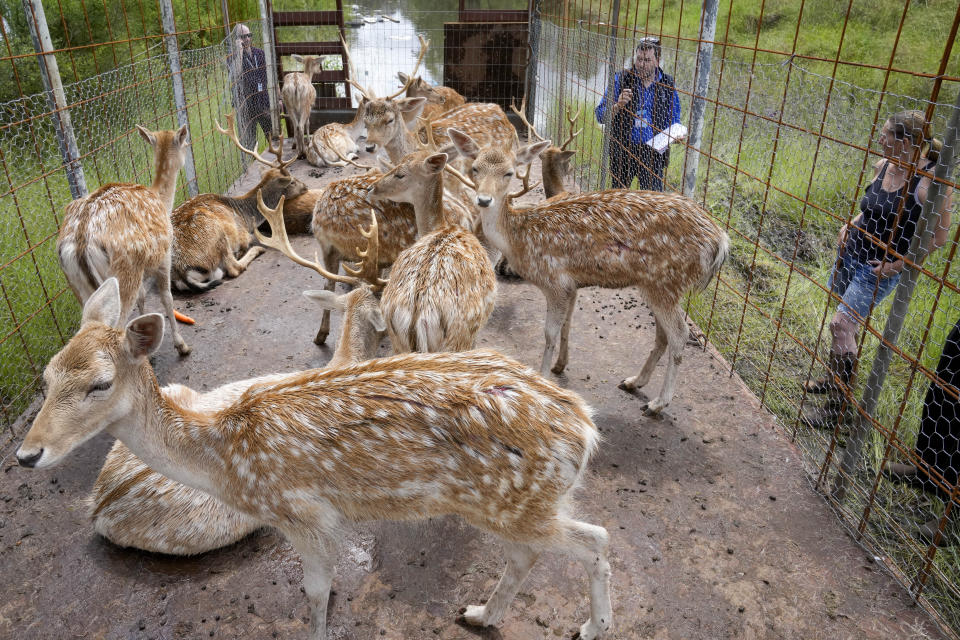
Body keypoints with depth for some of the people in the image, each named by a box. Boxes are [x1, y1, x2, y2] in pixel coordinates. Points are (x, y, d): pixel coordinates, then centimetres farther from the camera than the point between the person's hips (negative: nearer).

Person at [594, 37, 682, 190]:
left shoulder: (667, 85, 1)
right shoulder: (621, 79, -4)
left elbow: (673, 121, 9)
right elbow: (601, 116, -6)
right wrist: (617, 106, -26)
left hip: (653, 152, 0)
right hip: (622, 150, 0)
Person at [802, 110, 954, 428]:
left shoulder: (931, 183, -20)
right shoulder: (883, 166, 1)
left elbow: (938, 236, -14)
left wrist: (900, 264, -14)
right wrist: (850, 225, 4)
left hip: (880, 268, -7)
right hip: (851, 253, 7)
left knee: (841, 324, -12)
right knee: (843, 321, 15)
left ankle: (835, 407, -3)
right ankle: (835, 379, 33)